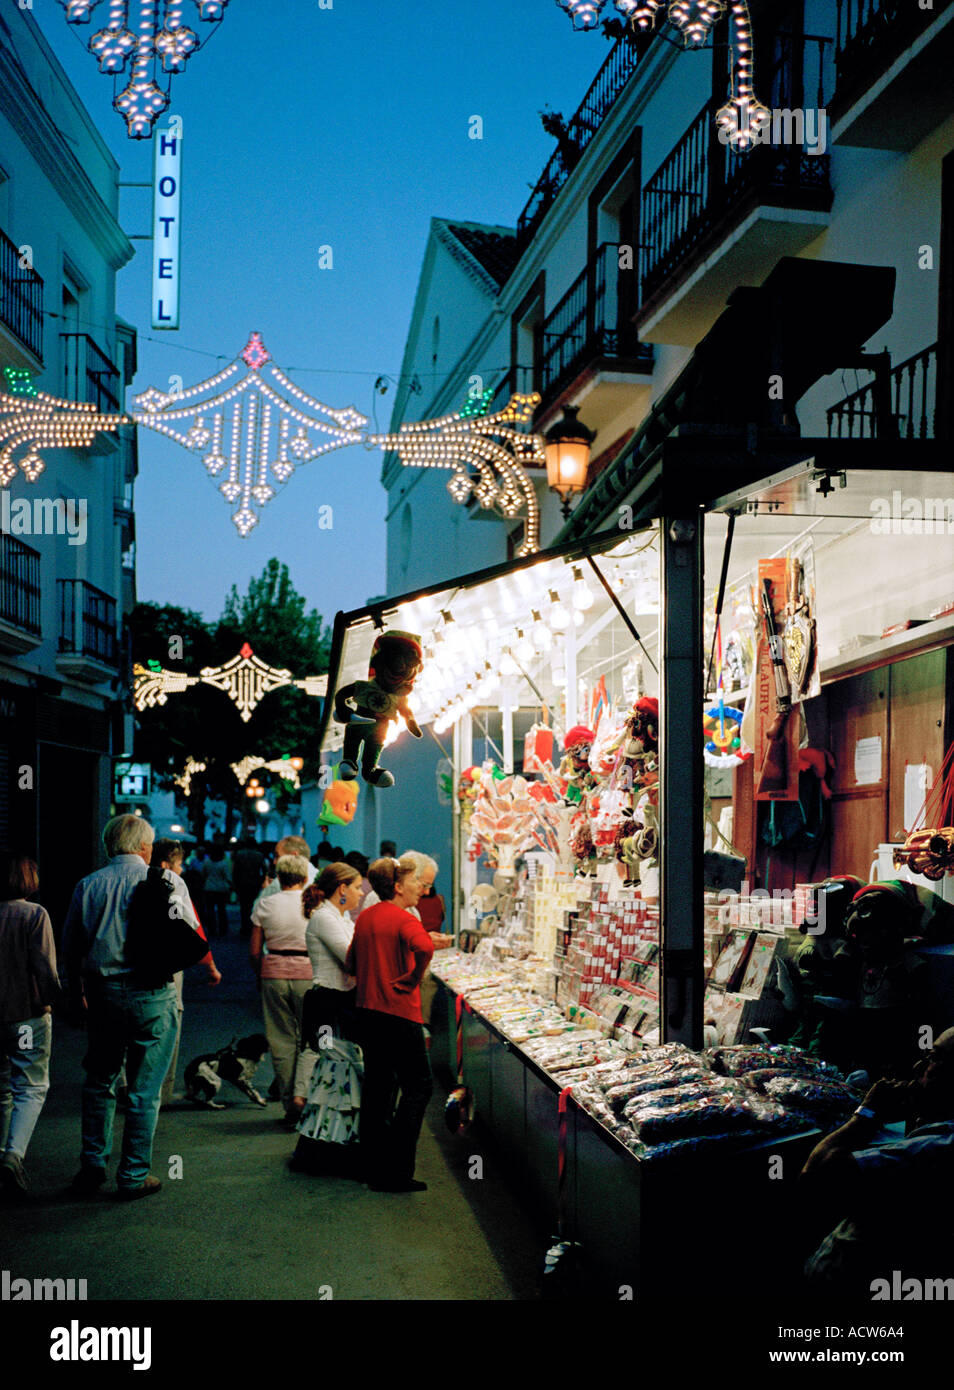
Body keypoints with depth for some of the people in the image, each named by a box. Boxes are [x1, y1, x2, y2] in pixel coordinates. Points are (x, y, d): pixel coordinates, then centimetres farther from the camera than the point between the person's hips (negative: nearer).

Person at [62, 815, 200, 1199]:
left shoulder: (88, 885, 2)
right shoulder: (167, 883, -7)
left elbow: (70, 947, 8)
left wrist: (77, 993, 20)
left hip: (101, 992, 3)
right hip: (152, 995, -3)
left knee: (99, 1081, 19)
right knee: (144, 1088, 6)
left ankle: (92, 1166, 20)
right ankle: (134, 1176, 12)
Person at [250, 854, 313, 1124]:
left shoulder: (264, 904, 2)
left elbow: (254, 951, 5)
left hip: (274, 973, 2)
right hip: (308, 974, -2)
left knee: (282, 1041, 8)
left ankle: (289, 1106, 12)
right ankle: (302, 1093, -10)